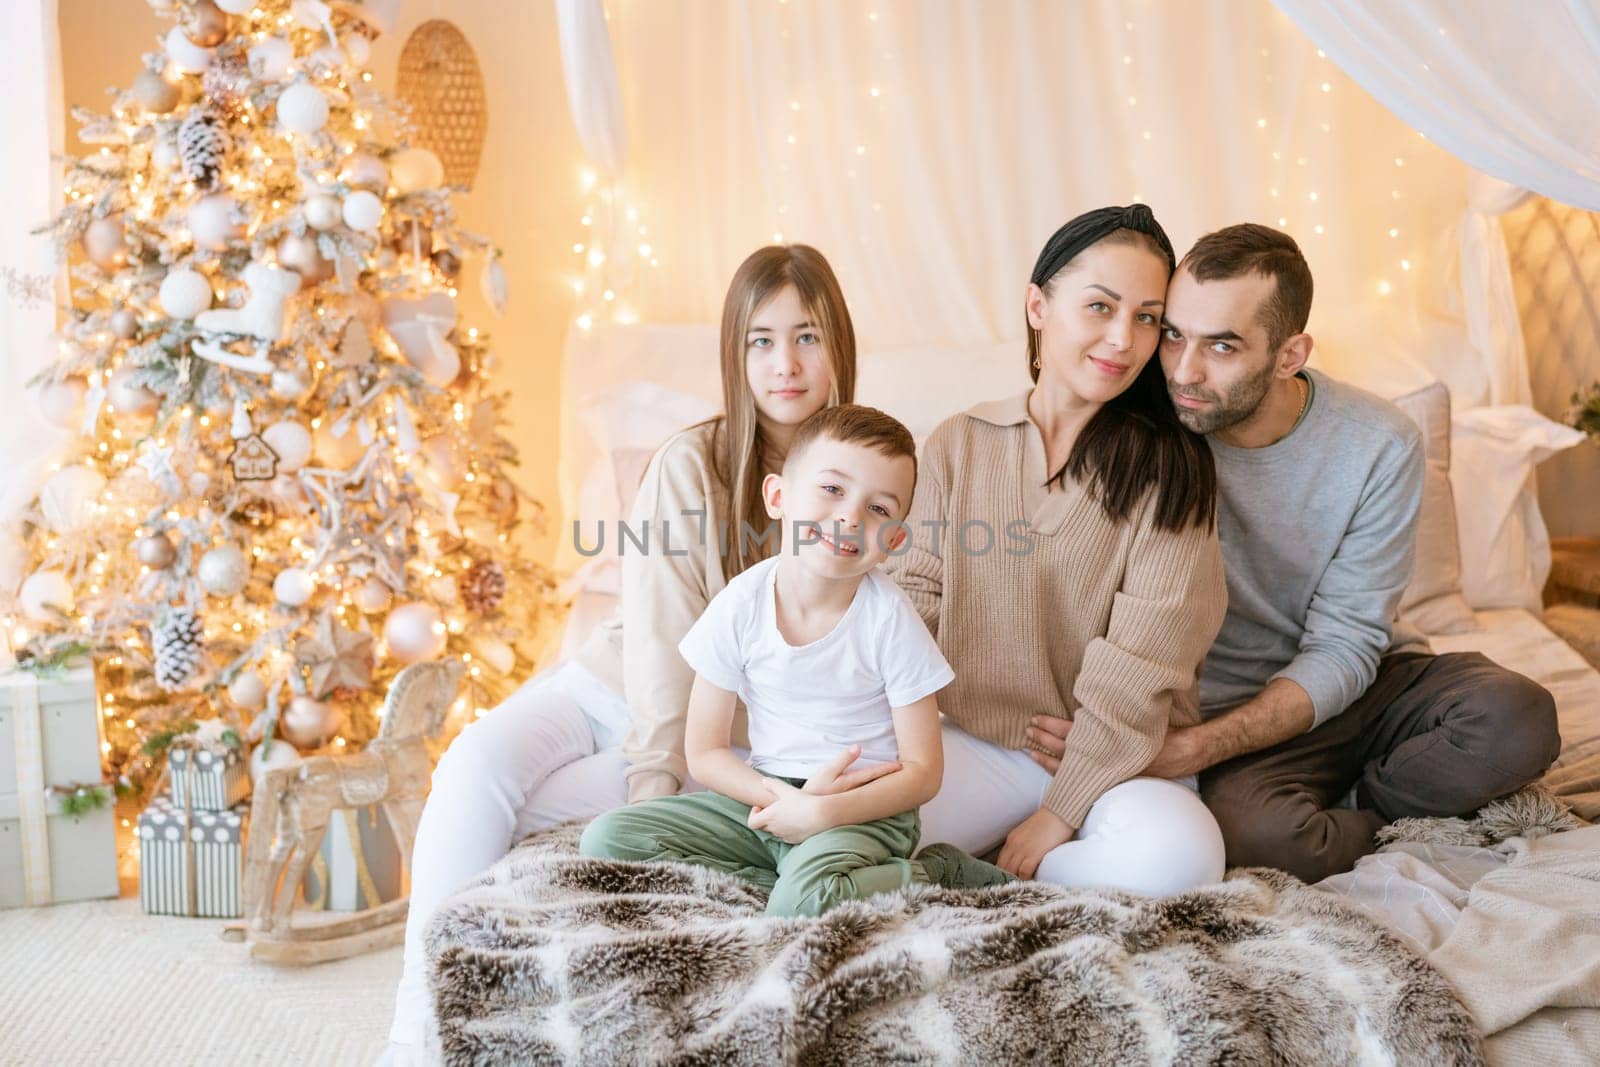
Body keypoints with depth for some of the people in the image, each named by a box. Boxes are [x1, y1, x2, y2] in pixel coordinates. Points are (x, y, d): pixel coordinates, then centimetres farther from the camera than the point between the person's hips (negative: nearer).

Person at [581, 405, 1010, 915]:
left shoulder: (889, 619, -13)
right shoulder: (740, 605, -7)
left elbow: (923, 772, -9)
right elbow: (704, 752, -2)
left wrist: (822, 812, -22)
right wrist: (784, 796, -19)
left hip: (862, 810, -5)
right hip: (765, 795, 5)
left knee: (804, 902, -36)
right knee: (605, 838, -10)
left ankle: (938, 874, -8)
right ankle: (789, 883, -12)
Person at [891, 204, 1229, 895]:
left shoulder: (1170, 469, -4)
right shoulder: (959, 444, 5)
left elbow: (1140, 668, -10)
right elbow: (918, 596, 3)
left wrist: (1060, 812, -15)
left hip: (1116, 759, -1)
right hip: (979, 745, 2)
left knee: (1176, 853, -35)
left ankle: (993, 878, -7)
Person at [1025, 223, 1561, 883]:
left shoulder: (1380, 447, -13)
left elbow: (1343, 649, -13)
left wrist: (1196, 747, -26)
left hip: (1362, 685, 2)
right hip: (1226, 707, -1)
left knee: (1517, 719, -28)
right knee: (1251, 831, -34)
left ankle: (1347, 813, -3)